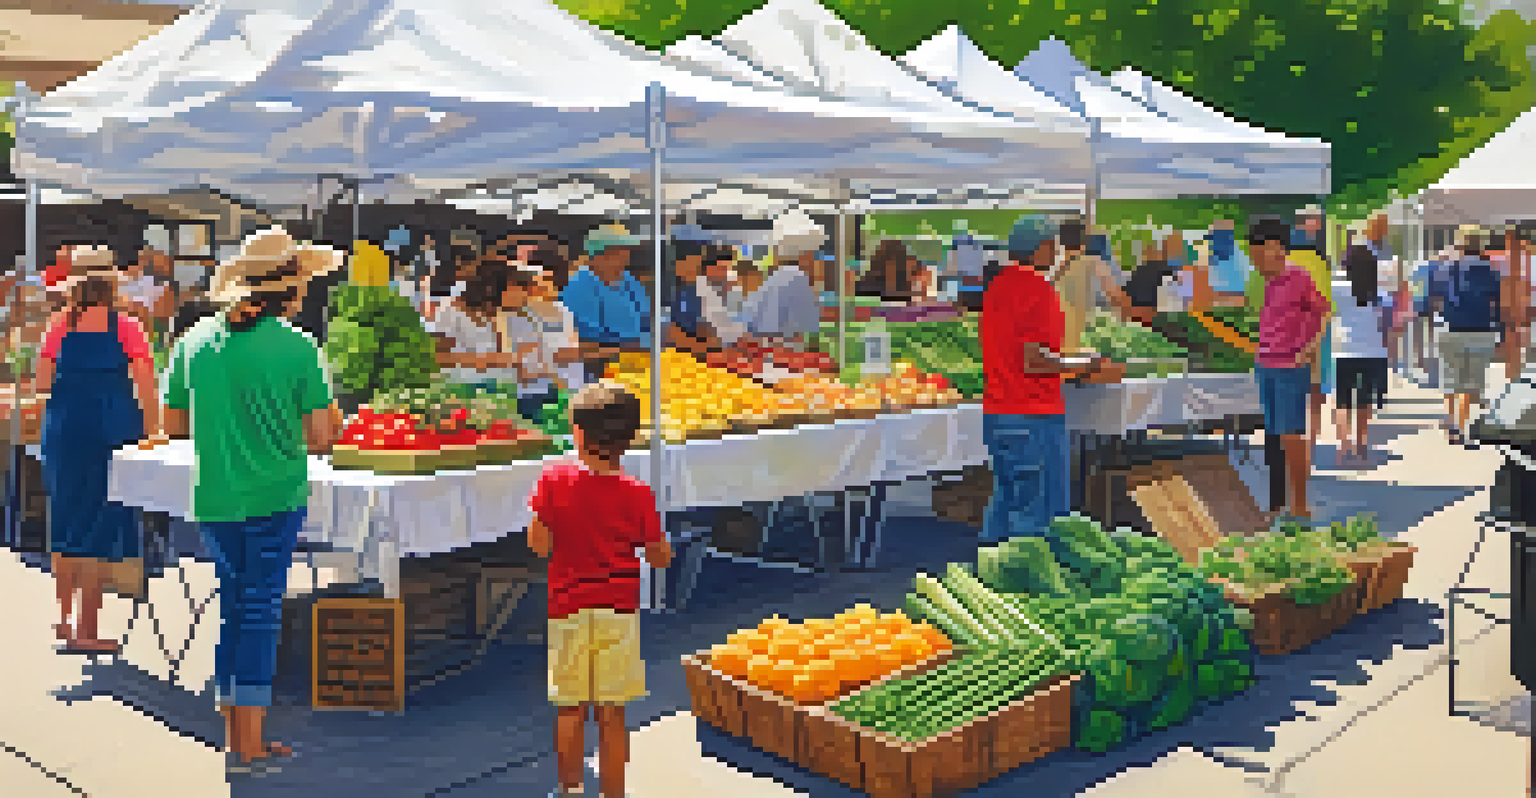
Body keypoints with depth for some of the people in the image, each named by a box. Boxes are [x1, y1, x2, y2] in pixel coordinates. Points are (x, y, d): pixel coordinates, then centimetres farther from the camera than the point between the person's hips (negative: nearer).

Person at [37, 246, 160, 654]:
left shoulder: (61, 324, 2)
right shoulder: (126, 327, -6)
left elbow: (43, 383, 2)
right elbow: (146, 388, -11)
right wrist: (153, 431, -4)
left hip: (65, 433, 4)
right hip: (111, 433, -4)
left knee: (67, 526, 17)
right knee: (101, 531, 2)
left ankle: (64, 619, 26)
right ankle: (86, 631, 5)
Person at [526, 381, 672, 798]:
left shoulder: (554, 478, -9)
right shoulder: (638, 494, -7)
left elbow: (539, 545, -9)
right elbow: (662, 558, -1)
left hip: (569, 610, 0)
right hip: (620, 611, 0)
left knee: (570, 709, 14)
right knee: (612, 715, 6)